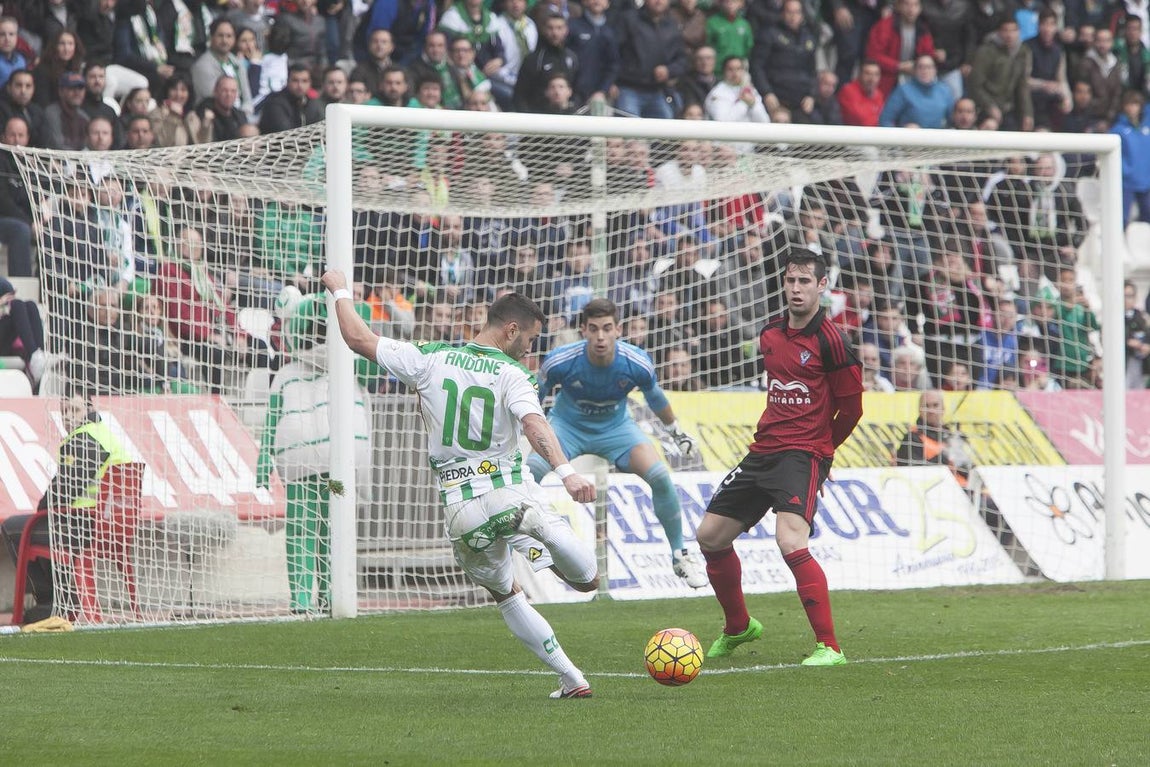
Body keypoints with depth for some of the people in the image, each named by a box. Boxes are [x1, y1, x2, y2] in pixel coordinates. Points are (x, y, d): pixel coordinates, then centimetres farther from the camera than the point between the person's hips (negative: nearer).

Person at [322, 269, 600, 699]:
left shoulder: (430, 359, 1)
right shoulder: (511, 374, -8)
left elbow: (358, 339, 7)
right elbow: (534, 424, -27)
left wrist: (340, 291, 22)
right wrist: (565, 472, -38)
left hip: (460, 511, 4)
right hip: (509, 498, -4)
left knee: (506, 595, 19)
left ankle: (572, 679, 18)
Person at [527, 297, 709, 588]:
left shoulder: (637, 363, -24)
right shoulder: (559, 361, -28)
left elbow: (656, 398, -1)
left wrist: (676, 432, 14)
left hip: (616, 426, 1)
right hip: (567, 424, -1)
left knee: (660, 476, -20)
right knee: (529, 473, -26)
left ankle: (680, 556, -1)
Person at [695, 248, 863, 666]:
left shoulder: (830, 340, -11)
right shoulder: (770, 335, 11)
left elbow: (851, 407, -5)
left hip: (804, 454, -8)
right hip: (764, 450, 8)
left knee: (790, 541, -27)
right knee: (710, 537, 11)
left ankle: (829, 646, -22)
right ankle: (737, 627, 34)